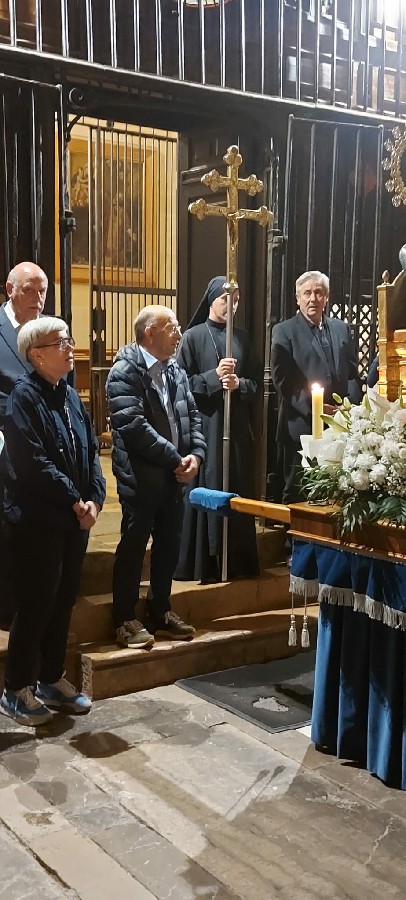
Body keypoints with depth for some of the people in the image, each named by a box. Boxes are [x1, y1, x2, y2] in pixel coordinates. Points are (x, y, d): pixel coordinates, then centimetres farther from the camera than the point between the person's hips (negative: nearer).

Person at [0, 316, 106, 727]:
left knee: (63, 601, 14)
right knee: (36, 604, -1)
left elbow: (90, 452, 10)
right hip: (37, 520, -8)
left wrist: (94, 499, -4)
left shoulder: (70, 396, 12)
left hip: (75, 519, 8)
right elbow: (34, 462, -21)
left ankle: (52, 679, 29)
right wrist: (75, 501, -16)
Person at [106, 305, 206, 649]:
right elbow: (134, 425, -21)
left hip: (174, 475, 7)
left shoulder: (175, 370, 12)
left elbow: (192, 415, 13)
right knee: (133, 547, 2)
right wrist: (175, 459, -18)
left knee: (170, 546, 14)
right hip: (141, 476, -7)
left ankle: (161, 613, 29)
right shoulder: (125, 371, -12)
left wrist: (196, 454, -5)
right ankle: (126, 620, 13)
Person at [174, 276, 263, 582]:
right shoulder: (193, 337, 0)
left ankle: (238, 560, 14)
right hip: (205, 427, -4)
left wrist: (239, 383, -9)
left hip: (238, 428, 4)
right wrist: (214, 377, -16)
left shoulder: (242, 338, 13)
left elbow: (257, 381, 11)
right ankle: (203, 562, 5)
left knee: (238, 493, 6)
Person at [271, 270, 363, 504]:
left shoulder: (342, 329, 15)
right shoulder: (284, 332, 2)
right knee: (298, 494, 3)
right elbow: (282, 379, -7)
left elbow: (353, 374, 14)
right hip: (302, 427, -3)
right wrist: (313, 407, -14)